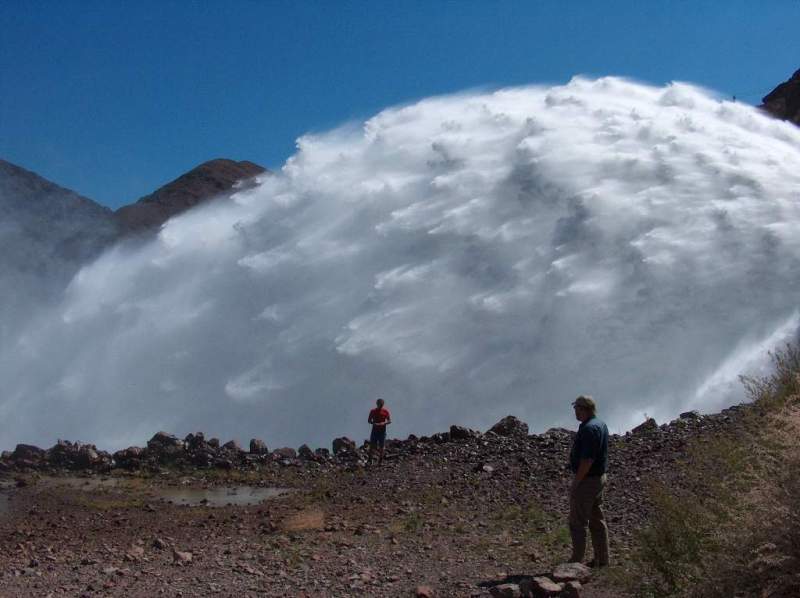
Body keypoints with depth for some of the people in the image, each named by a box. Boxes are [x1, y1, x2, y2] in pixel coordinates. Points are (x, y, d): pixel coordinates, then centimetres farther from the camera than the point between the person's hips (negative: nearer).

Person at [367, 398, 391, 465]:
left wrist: (384, 423, -18)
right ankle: (370, 460, -1)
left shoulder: (386, 411, 0)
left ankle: (380, 461, 7)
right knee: (372, 445, -5)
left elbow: (390, 421, 2)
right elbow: (369, 420, 3)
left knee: (381, 446, 2)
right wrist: (374, 423, -17)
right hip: (374, 430, 0)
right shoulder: (373, 411, 1)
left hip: (382, 430, 0)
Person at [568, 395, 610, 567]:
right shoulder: (601, 425, 11)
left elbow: (587, 459, -26)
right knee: (597, 521, 14)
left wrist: (576, 482, -19)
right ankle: (602, 560, 19)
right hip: (599, 478, 10)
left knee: (577, 522, -2)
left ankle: (576, 561, 3)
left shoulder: (589, 429, -22)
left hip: (586, 480, -10)